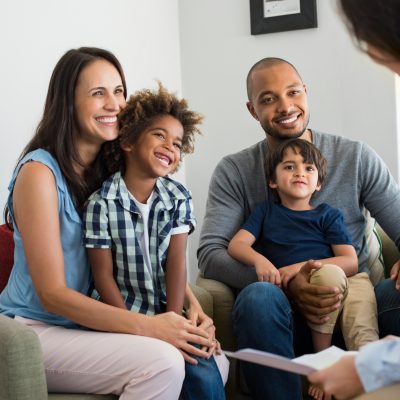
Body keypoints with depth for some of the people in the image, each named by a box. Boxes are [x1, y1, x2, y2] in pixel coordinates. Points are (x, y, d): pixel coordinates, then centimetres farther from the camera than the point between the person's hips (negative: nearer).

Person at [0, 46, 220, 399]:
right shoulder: (40, 171, -14)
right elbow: (52, 294, -18)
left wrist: (192, 304, -12)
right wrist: (147, 326, -25)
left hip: (88, 325, 7)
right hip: (35, 330, -6)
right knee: (162, 363, -27)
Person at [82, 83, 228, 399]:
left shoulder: (179, 198, 2)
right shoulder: (101, 203, -11)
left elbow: (177, 263, -4)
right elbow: (103, 276, -9)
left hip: (166, 310, 4)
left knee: (205, 373, -18)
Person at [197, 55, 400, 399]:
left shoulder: (357, 157, 7)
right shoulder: (234, 172, 4)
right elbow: (209, 253, -7)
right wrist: (286, 286, -22)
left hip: (354, 304, 0)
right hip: (286, 313, 0)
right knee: (258, 296, -35)